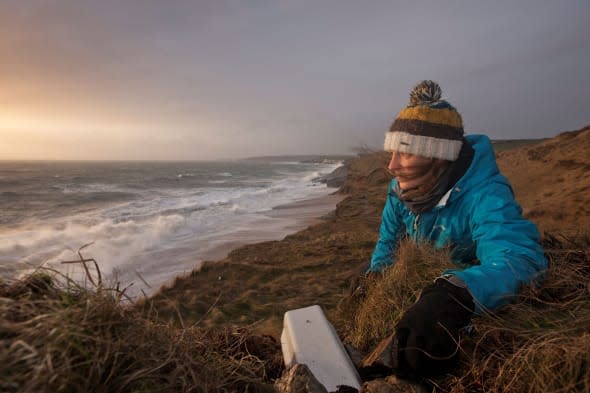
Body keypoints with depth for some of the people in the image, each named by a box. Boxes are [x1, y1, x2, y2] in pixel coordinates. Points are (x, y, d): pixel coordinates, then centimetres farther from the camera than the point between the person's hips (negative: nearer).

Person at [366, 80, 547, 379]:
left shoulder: (484, 196, -32)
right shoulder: (401, 189, -13)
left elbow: (518, 257, -50)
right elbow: (389, 240, 3)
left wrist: (454, 296, -65)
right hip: (428, 285, 5)